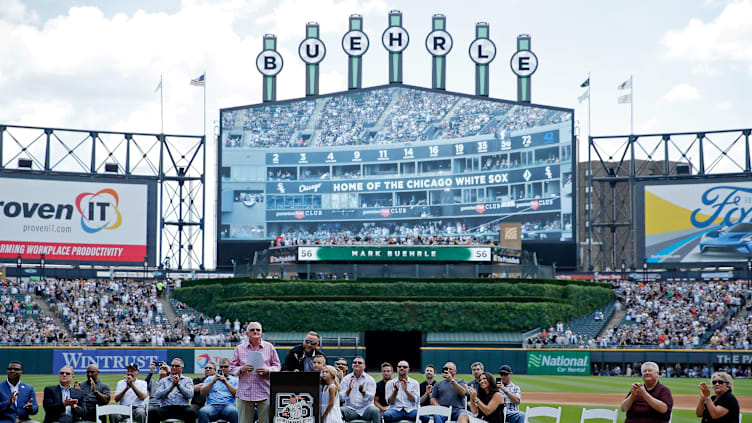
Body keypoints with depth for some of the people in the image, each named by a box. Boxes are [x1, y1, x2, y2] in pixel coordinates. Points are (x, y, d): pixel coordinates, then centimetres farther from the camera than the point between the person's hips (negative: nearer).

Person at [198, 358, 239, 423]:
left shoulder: (235, 380, 20)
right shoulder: (210, 379, 24)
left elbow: (237, 393, 2)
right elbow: (202, 393, 10)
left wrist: (226, 383, -8)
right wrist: (213, 382, -2)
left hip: (228, 405, -1)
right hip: (212, 405, 1)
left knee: (234, 412, -38)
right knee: (203, 412, -35)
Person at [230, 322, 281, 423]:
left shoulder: (269, 347, 10)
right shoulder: (239, 348, 11)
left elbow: (277, 366, 10)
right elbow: (232, 368, 11)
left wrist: (267, 370, -10)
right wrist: (242, 369, -10)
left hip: (264, 392, 0)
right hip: (245, 392, 0)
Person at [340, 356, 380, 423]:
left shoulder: (370, 379, 5)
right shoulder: (346, 379, 9)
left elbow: (371, 397, -8)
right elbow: (341, 397, -2)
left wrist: (363, 391, -28)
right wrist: (349, 390, -21)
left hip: (365, 409, -1)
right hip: (351, 409, 1)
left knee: (375, 411, -32)